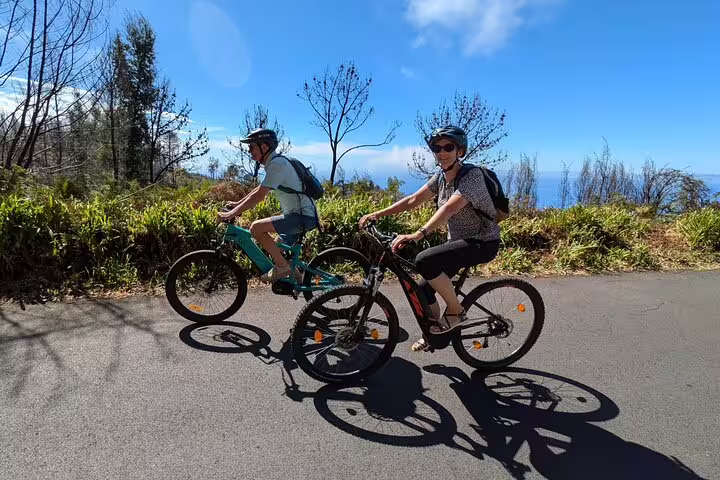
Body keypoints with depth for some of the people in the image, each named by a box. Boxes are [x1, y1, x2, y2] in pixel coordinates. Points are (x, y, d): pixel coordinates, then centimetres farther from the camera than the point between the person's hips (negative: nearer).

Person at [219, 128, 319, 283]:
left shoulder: (277, 163, -16)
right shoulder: (275, 162, 15)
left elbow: (259, 196, -21)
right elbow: (259, 189, 25)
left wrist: (232, 213, -18)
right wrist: (238, 203, 22)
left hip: (303, 216, -10)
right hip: (302, 215, 10)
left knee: (256, 227, -20)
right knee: (278, 252, 19)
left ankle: (282, 266, -9)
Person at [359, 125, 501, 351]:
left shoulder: (472, 175, -22)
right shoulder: (441, 176, 2)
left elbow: (449, 208, -37)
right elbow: (414, 200, 0)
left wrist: (417, 235, -49)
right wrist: (377, 214, -9)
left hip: (482, 243, -8)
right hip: (458, 241, 8)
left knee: (425, 261, -29)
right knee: (424, 290, 3)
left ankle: (456, 311, -8)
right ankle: (435, 334, 29)